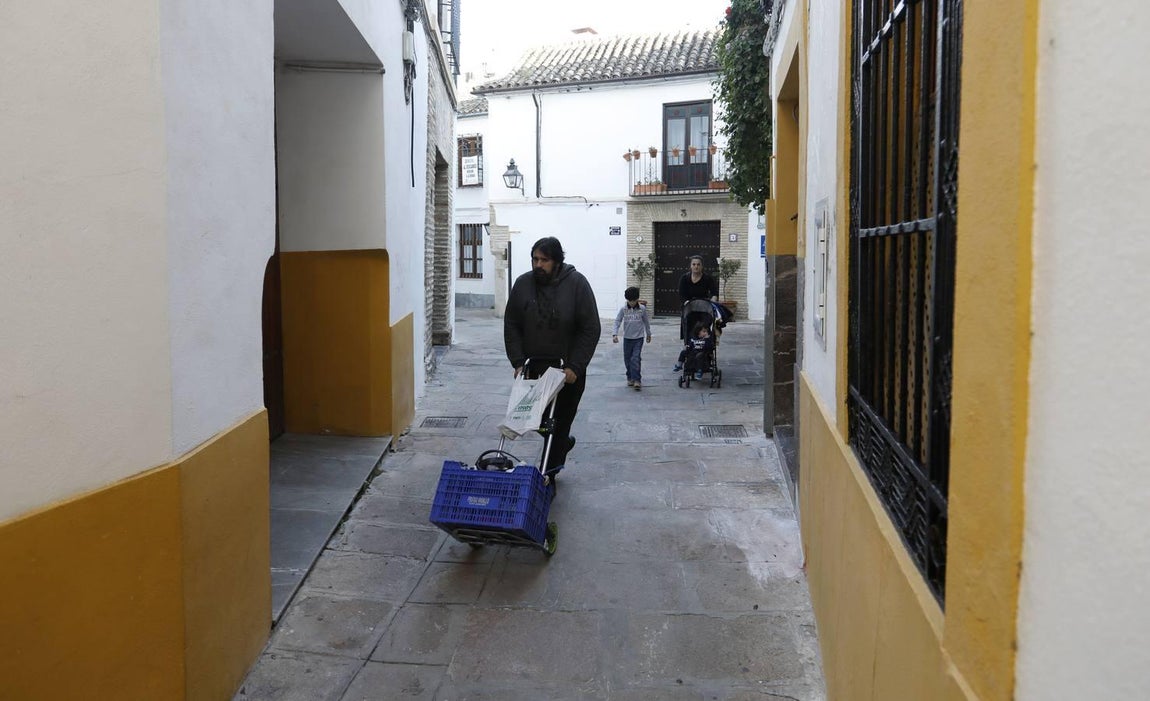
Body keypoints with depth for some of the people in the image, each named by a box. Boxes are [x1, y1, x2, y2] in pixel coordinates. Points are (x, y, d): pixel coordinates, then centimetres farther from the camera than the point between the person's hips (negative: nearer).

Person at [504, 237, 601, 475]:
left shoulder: (577, 283, -12)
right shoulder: (522, 284, -3)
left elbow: (591, 329, -12)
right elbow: (511, 326, 3)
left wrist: (575, 366, -16)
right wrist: (518, 362, -5)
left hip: (568, 370, -3)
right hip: (534, 368, 3)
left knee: (559, 423, 1)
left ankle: (548, 475, 11)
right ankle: (564, 443, 39)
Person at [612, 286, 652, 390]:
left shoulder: (642, 309, -4)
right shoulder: (623, 309, -5)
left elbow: (646, 322, 9)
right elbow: (617, 321, -7)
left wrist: (648, 334, 19)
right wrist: (614, 334, -20)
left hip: (638, 338, -2)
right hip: (627, 338, 2)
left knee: (636, 358, -12)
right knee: (627, 359, 9)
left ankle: (637, 380, -12)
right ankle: (630, 378, 25)